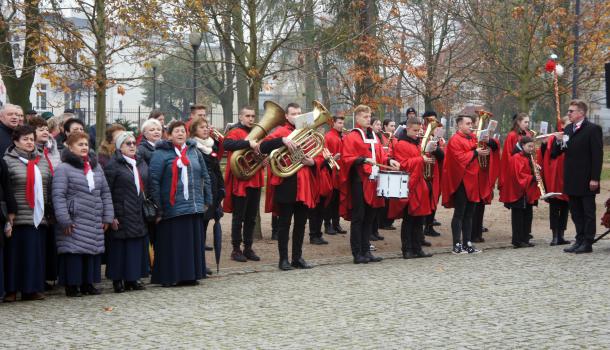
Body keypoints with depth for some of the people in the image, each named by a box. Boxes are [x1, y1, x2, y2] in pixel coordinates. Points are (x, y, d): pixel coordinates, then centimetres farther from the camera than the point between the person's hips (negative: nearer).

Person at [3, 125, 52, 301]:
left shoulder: (42, 162, 14)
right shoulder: (8, 161, -2)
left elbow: (49, 187, 19)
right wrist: (8, 212, -13)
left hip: (38, 217, 5)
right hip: (17, 217, -5)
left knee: (35, 252, 5)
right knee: (15, 252, -2)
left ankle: (32, 289, 12)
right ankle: (11, 290, 5)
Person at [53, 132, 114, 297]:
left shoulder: (96, 167, 14)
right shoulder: (63, 169, -6)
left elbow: (105, 193, 17)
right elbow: (58, 196, -11)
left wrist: (107, 216, 10)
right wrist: (64, 220, -17)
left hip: (95, 222, 6)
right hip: (74, 222, -6)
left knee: (93, 252, 7)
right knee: (74, 252, -6)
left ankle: (88, 284, 17)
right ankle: (71, 285, 2)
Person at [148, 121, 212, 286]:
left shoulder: (194, 152, 14)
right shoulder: (161, 154, -4)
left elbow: (205, 177, 19)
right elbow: (153, 180, -9)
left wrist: (207, 201, 14)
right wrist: (157, 206, -13)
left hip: (195, 207, 5)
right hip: (172, 209, -5)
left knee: (194, 241, 7)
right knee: (173, 244, -3)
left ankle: (190, 275, 16)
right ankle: (170, 277, 4)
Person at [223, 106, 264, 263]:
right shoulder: (235, 132, -7)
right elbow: (226, 144, -28)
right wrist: (248, 143, -35)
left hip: (255, 181, 7)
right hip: (240, 182, -7)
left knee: (251, 217, 11)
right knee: (239, 217, 0)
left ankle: (248, 248, 18)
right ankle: (236, 249, 6)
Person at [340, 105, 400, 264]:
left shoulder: (373, 136, 17)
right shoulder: (351, 137, -5)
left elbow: (380, 156, 19)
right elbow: (346, 158, -12)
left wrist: (389, 161, -1)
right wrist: (363, 160, -24)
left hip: (372, 181, 7)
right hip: (359, 181, -7)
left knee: (369, 217, 9)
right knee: (358, 218, -4)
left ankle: (366, 251, 15)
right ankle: (357, 254, -1)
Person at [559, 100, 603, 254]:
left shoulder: (593, 129, -9)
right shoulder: (568, 130, 13)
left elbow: (597, 155, -13)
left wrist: (595, 178, -18)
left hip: (586, 181, -7)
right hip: (572, 180, 7)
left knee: (588, 212, 1)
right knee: (576, 212, 11)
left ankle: (588, 243, 5)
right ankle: (580, 240, 18)